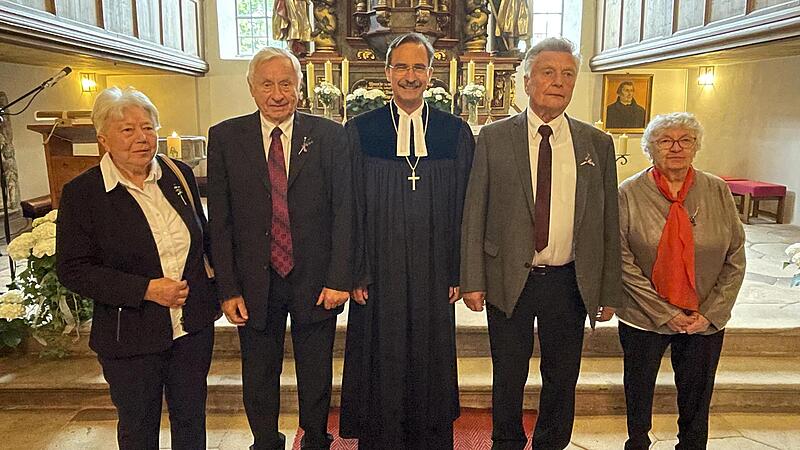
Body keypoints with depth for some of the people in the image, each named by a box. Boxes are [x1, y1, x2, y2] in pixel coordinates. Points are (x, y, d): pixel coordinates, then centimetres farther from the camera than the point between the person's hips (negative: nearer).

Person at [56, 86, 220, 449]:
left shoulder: (179, 174, 1)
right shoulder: (81, 192, -10)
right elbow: (72, 270, -11)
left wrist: (211, 295, 6)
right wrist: (146, 289, -20)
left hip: (194, 326, 3)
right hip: (131, 338, -3)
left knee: (191, 418, 19)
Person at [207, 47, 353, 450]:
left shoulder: (330, 136, -3)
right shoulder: (225, 138, -1)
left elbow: (344, 211, -4)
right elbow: (220, 220, -2)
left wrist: (339, 279, -10)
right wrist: (228, 289, -5)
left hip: (315, 281, 0)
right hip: (255, 284, 1)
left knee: (317, 378, 17)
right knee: (258, 380, 17)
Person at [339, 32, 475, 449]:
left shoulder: (456, 132, 2)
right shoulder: (358, 131, 0)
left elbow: (464, 208, 3)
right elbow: (350, 208, -1)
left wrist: (460, 272, 0)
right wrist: (354, 273, -5)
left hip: (434, 273, 1)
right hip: (379, 273, -1)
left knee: (431, 362, 14)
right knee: (381, 363, 11)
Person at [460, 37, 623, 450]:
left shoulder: (597, 144, 4)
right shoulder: (494, 138, -2)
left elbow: (608, 222, 5)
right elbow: (474, 213, -3)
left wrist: (609, 291, 4)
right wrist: (472, 281, -8)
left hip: (571, 282, 2)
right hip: (508, 279, -1)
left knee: (562, 378, 15)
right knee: (508, 378, 12)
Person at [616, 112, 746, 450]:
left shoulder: (718, 191, -2)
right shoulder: (629, 193, -9)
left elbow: (735, 260, 1)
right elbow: (622, 261, -12)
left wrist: (710, 313, -8)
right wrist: (665, 313, -13)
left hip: (706, 320, 2)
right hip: (644, 317, -1)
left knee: (696, 393, 17)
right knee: (639, 388, 15)